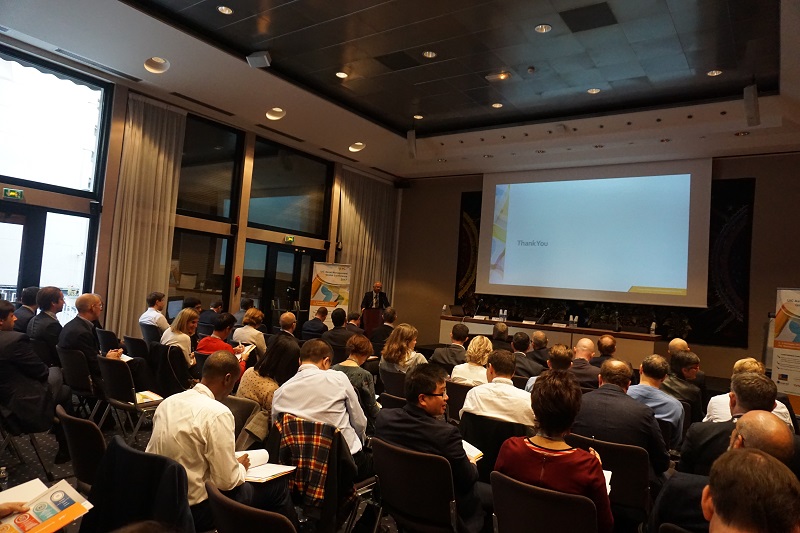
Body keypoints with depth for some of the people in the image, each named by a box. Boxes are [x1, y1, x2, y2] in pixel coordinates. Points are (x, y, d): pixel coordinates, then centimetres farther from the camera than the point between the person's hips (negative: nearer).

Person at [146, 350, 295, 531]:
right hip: (195, 510, -8)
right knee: (278, 486, 5)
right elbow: (227, 481, -20)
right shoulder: (217, 413, -22)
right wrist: (241, 467, 2)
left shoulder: (168, 402, 0)